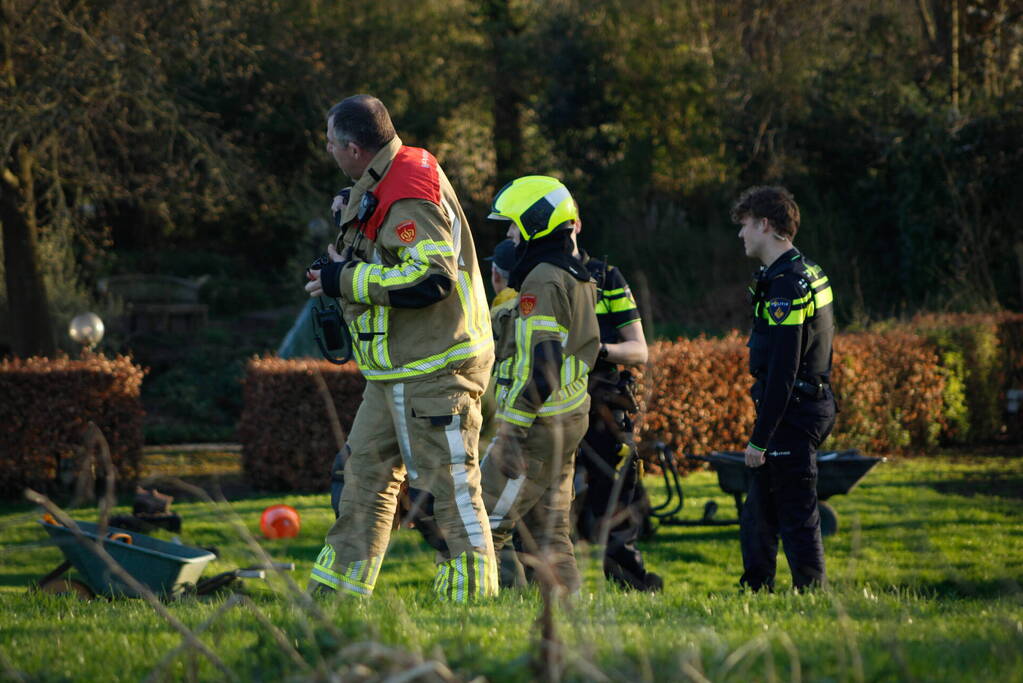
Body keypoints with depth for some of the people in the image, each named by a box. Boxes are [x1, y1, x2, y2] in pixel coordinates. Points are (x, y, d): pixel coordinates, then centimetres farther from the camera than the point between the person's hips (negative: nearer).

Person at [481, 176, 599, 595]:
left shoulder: (543, 281, -15)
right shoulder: (576, 276, 16)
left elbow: (540, 366, -21)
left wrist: (512, 432, -20)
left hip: (538, 422, -10)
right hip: (569, 419, 10)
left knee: (483, 526, -10)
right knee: (548, 530, 12)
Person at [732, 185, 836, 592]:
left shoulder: (785, 286, -18)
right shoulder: (809, 274, 14)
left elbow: (782, 371, -23)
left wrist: (760, 439, -21)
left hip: (791, 416, -10)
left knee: (797, 517, -5)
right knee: (757, 516, 16)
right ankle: (755, 590, 22)